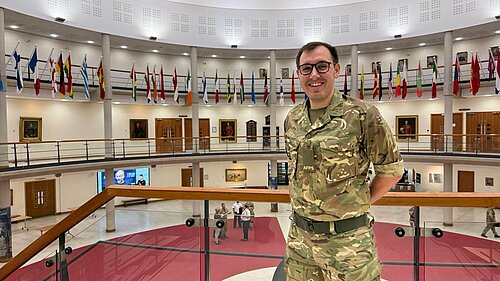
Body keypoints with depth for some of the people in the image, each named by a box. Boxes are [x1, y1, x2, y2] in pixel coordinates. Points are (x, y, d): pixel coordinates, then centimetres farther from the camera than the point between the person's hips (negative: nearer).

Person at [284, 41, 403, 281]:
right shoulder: (292, 119, 4)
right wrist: (303, 203, 9)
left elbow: (391, 169, -4)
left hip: (347, 239, -4)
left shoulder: (362, 115, -12)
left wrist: (360, 203, -2)